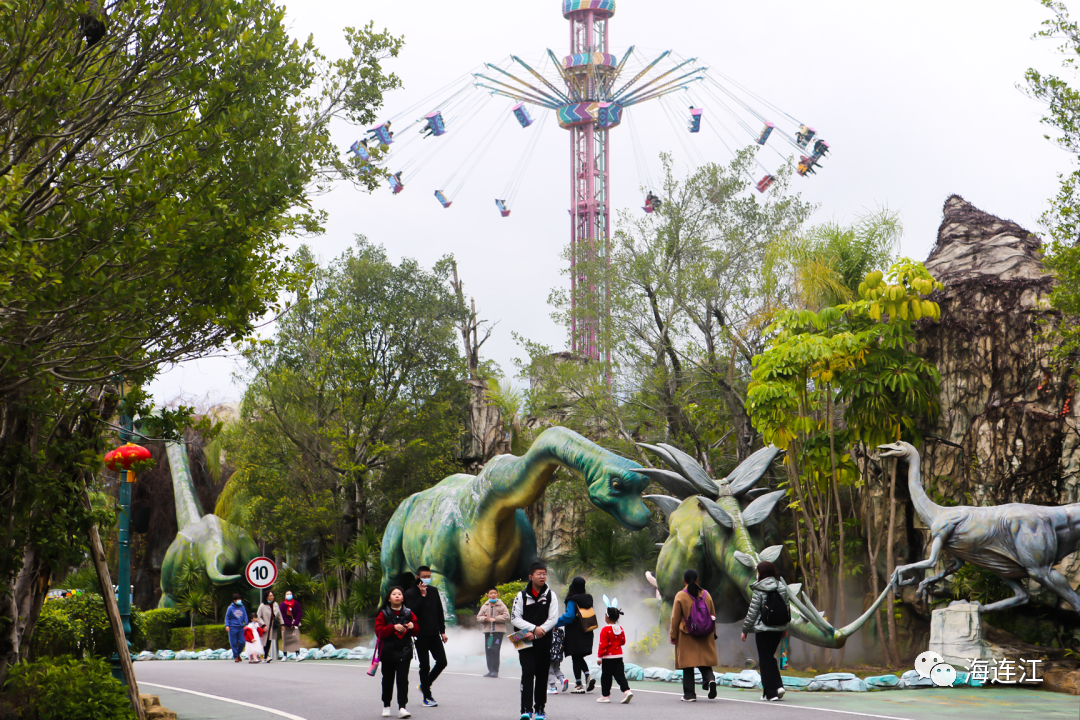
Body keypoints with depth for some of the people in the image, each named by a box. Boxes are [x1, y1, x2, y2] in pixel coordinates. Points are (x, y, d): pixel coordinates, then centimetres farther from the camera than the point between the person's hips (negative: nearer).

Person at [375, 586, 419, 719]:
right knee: (388, 679, 9)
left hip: (404, 652, 0)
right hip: (388, 652, 0)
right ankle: (386, 706, 23)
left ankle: (402, 707, -10)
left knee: (402, 679, -8)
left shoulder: (408, 613, 5)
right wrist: (393, 627, -21)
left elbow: (416, 631, 11)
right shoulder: (383, 614, -1)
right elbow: (379, 631, -9)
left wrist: (412, 627, -11)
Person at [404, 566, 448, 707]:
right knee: (425, 666, 0)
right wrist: (422, 596, -22)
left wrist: (442, 631, 12)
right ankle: (427, 697, 8)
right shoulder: (410, 593, -6)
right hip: (421, 635, -5)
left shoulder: (434, 591, 11)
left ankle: (424, 685, 22)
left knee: (442, 662, 2)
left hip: (434, 633, 5)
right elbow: (413, 611, -20)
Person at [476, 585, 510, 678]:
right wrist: (484, 619, -7)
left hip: (498, 631, -5)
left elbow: (506, 616, -5)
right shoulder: (485, 606, 14)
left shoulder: (501, 605, 2)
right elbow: (479, 616, 14)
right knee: (488, 651, 3)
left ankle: (495, 671, -9)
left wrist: (495, 619, -13)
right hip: (487, 631, 5)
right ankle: (490, 670, 8)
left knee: (495, 651, -11)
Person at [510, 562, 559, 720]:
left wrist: (536, 634, -12)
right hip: (526, 643, -1)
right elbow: (515, 619, -1)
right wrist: (534, 628, -14)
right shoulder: (521, 596, 3)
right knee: (528, 673, -12)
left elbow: (553, 619, -2)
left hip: (544, 643, 2)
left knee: (542, 676, 5)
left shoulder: (551, 596, 5)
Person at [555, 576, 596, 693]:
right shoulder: (588, 599, 5)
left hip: (575, 634, -6)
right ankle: (588, 677, -1)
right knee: (580, 657, 19)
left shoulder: (572, 601, -15)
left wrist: (556, 623, -15)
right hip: (586, 635, 6)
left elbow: (569, 616, -23)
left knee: (576, 658, 2)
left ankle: (578, 685, 3)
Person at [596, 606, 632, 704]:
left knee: (606, 677, 4)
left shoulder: (605, 630, -15)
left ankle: (605, 695, 10)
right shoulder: (620, 629, 5)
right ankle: (627, 690, -12)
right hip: (619, 656, 6)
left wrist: (599, 656, -11)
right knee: (620, 675, 5)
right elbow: (623, 641, 13)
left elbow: (603, 644, -16)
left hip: (608, 657, -6)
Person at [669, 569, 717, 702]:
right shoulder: (706, 594, 6)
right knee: (705, 662, 12)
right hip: (705, 636, 3)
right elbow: (713, 615, 12)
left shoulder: (680, 596, -6)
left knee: (688, 666, 2)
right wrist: (713, 633, 22)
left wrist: (673, 636, 4)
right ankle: (710, 679, -17)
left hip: (686, 636, -3)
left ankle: (689, 694, 2)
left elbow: (675, 618, -4)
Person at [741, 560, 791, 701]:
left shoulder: (760, 590, -12)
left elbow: (753, 612, -10)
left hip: (763, 630, -6)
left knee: (765, 660, 2)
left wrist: (745, 630, -1)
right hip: (778, 629, 6)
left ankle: (771, 692, 1)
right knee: (770, 657, 19)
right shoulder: (782, 588, 4)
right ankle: (778, 686, 5)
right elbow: (786, 608, 10)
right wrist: (785, 628, 20)